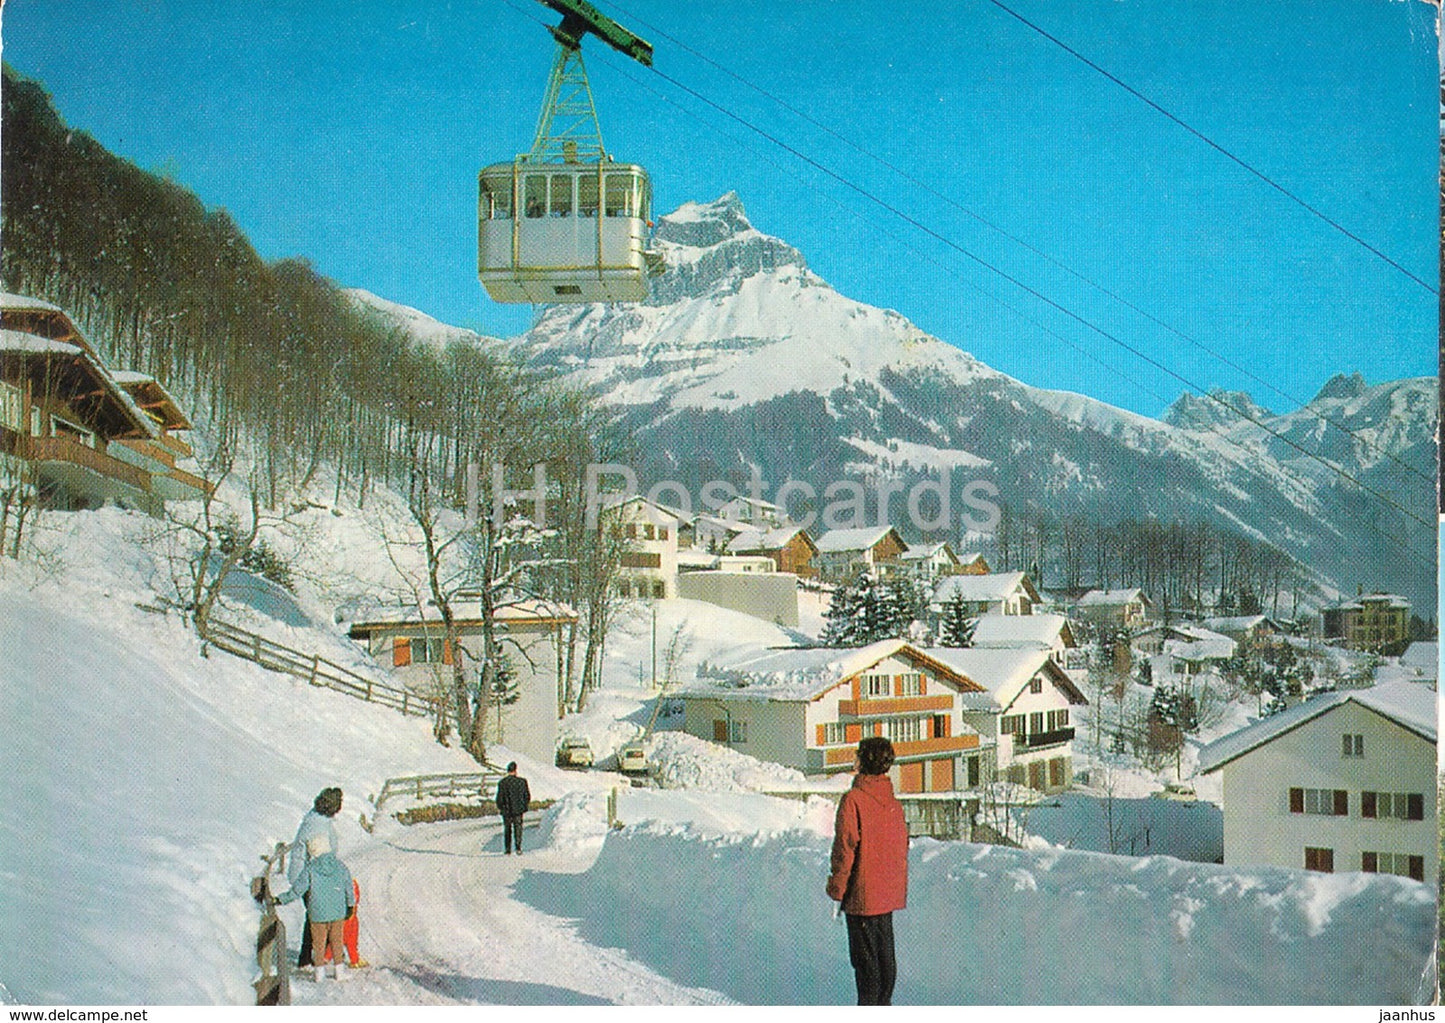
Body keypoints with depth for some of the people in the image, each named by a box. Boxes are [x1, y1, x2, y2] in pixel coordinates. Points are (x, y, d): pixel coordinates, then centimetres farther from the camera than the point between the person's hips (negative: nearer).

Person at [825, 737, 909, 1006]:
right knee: (885, 953, 16)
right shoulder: (894, 803, 4)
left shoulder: (853, 800, -16)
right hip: (889, 893, 7)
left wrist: (837, 889, -7)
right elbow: (902, 846, 11)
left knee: (865, 957, 1)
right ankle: (884, 1005, 24)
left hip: (862, 896, -7)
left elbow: (845, 847, -16)